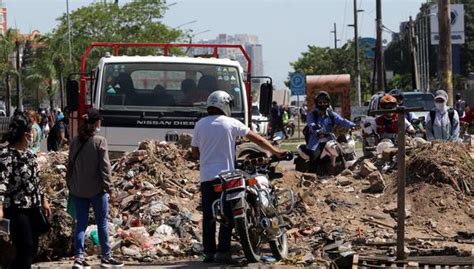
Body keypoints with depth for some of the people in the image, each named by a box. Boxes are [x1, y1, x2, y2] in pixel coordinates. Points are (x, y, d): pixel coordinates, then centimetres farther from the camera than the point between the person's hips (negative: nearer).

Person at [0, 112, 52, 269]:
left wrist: (43, 200, 26)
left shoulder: (28, 154, 11)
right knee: (25, 251, -10)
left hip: (33, 208, 9)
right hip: (17, 210, -9)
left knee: (32, 250, 11)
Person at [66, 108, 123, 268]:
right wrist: (108, 185, -5)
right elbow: (104, 166, -12)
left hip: (78, 189, 5)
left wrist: (70, 185, 16)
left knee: (81, 223, 8)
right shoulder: (100, 141, -12)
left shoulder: (75, 142, 4)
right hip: (96, 189, -4)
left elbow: (70, 165, 9)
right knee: (102, 223, 7)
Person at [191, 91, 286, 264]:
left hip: (206, 177, 3)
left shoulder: (200, 125, 4)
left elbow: (195, 153, 8)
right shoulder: (231, 123, -3)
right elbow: (256, 139, 3)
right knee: (227, 216, 1)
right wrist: (275, 151, 13)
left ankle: (209, 252, 6)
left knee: (208, 215, 6)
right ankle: (223, 252, -5)